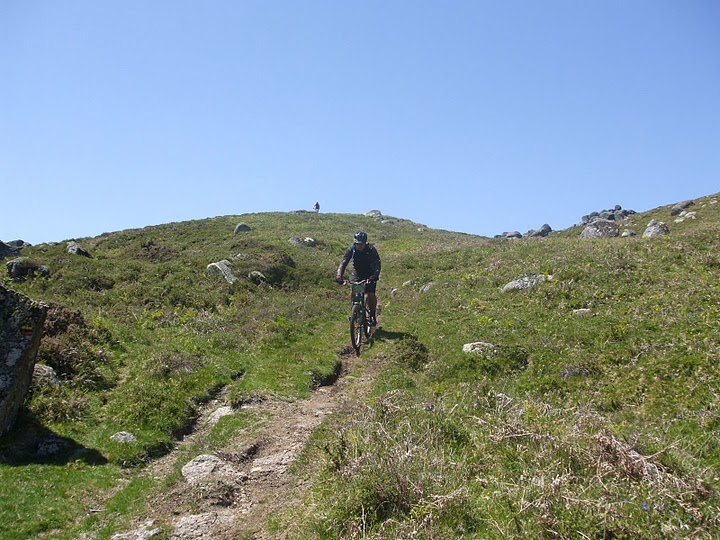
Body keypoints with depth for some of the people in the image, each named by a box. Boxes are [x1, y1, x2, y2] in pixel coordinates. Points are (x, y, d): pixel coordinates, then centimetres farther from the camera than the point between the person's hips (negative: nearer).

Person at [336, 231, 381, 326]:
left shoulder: (371, 249, -23)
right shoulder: (351, 249, -19)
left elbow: (377, 264, -31)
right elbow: (343, 263, -26)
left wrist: (374, 276, -49)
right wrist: (339, 276, -42)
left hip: (370, 275, -2)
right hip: (357, 274, 2)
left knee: (371, 295, -15)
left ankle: (372, 316, 6)